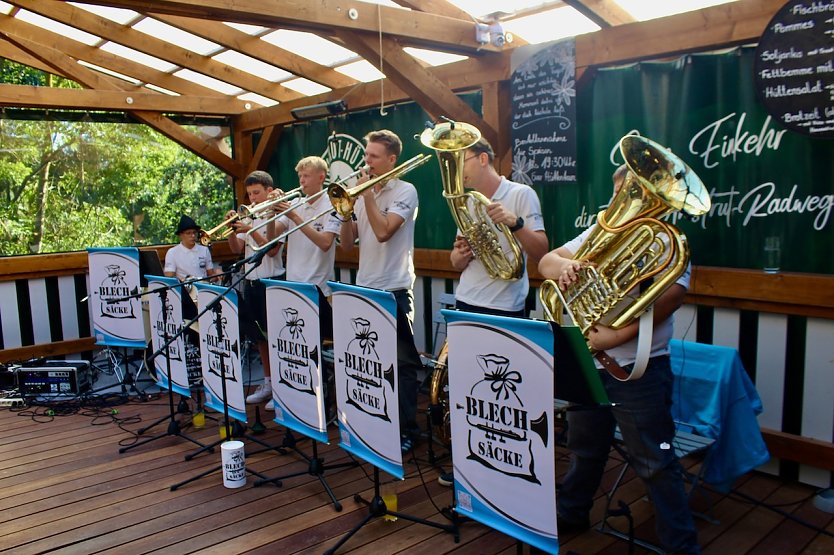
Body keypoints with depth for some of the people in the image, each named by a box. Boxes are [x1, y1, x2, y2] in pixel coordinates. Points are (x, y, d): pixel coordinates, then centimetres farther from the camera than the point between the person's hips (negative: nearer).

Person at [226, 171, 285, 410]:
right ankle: (268, 383, 26)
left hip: (271, 282, -7)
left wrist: (250, 230, -22)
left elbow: (272, 249, -16)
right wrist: (233, 229, -6)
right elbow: (236, 249, 9)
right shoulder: (249, 218, 12)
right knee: (260, 336, 14)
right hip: (251, 282, 7)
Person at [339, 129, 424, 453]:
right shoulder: (361, 195, 12)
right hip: (364, 289, 7)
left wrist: (367, 193, -13)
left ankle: (407, 430, 11)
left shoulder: (405, 191, -6)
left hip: (394, 291, -7)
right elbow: (347, 245, 9)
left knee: (402, 363, 1)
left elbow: (383, 232, -21)